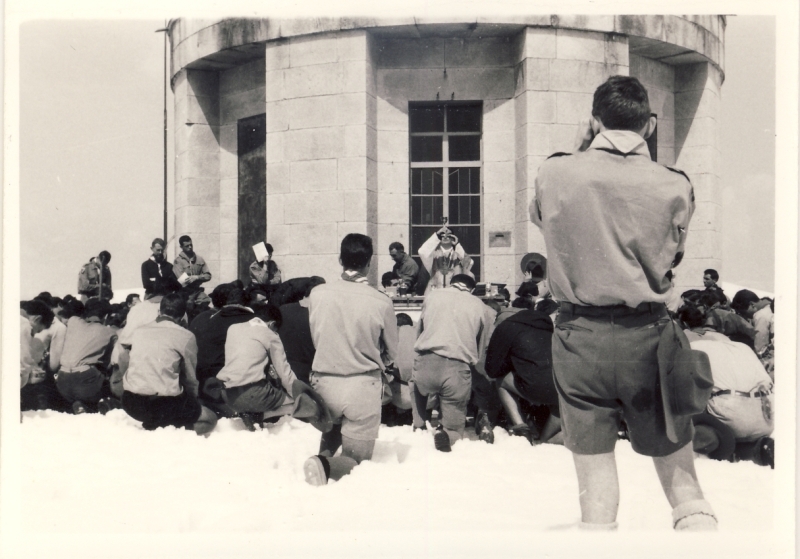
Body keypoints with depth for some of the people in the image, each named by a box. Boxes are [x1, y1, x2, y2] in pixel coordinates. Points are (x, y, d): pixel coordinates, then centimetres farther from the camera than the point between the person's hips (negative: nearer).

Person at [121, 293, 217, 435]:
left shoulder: (139, 331, 9)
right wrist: (193, 401, 24)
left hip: (131, 403, 6)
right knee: (210, 419, 15)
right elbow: (190, 377, 4)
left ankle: (153, 425, 7)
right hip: (163, 405, -6)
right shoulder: (186, 336, -4)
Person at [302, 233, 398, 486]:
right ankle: (326, 465, -22)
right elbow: (391, 354, 1)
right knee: (356, 460, 9)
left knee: (330, 435, 32)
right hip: (363, 387, -3)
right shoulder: (381, 302, -13)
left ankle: (324, 457, 1)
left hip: (324, 383, 3)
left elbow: (316, 340, 8)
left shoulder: (317, 294, -7)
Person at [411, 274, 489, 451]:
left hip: (426, 362, 1)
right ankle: (448, 435, -20)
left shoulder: (432, 295, 15)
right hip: (458, 368, -1)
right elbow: (481, 346, 20)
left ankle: (419, 426, 23)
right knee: (455, 428, 12)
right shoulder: (478, 305, 15)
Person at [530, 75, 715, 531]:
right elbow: (672, 256, 9)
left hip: (579, 334, 0)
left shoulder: (555, 173, -7)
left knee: (593, 464, 10)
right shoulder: (674, 186, -7)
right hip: (648, 333, 0)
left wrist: (578, 152, 16)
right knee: (677, 464, 14)